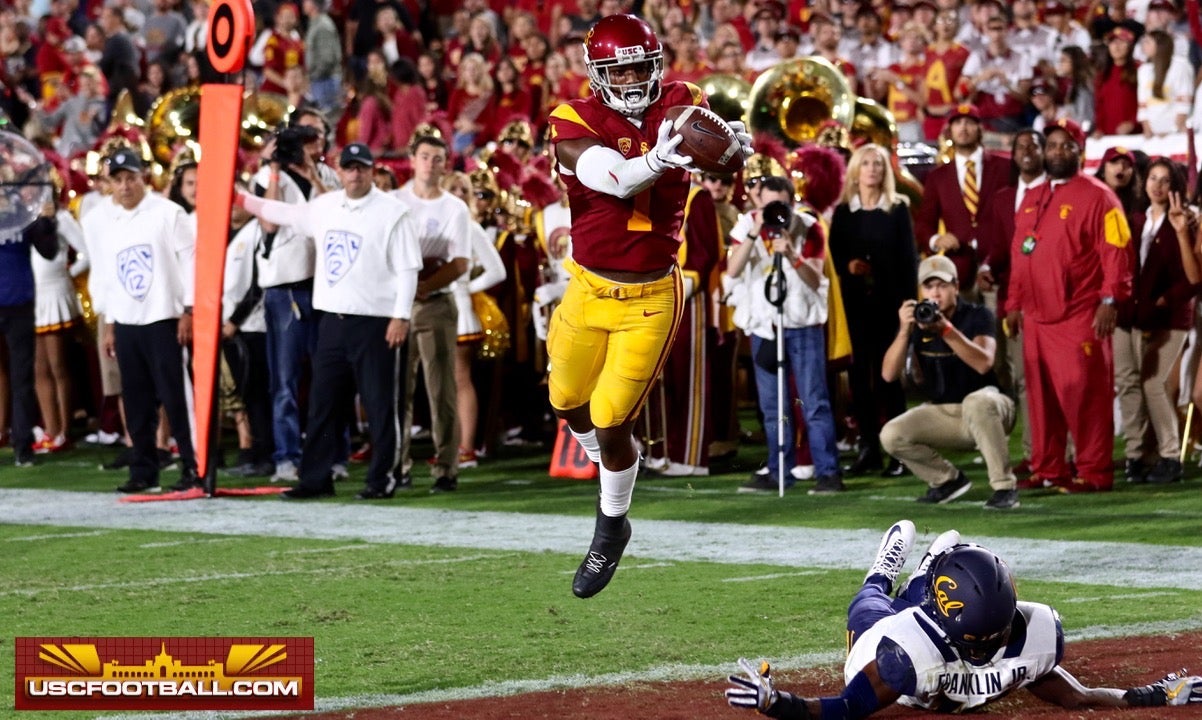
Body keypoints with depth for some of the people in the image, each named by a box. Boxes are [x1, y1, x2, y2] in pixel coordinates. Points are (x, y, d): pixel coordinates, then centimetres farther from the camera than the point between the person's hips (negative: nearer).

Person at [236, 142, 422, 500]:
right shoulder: (324, 207, 12)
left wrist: (401, 316, -17)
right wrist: (238, 197, 27)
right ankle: (316, 478, 14)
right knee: (323, 403, 8)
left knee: (380, 404, -2)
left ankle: (383, 479, 4)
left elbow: (408, 268, -10)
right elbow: (284, 213, 27)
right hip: (332, 319, 6)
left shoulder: (393, 212, -7)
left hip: (375, 322, -6)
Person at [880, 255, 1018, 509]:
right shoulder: (916, 320, -1)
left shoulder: (977, 316, -9)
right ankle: (948, 479, 6)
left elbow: (983, 363, -28)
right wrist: (905, 330, -25)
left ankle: (1004, 487, -28)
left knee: (977, 402, -39)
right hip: (940, 414, 4)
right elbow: (889, 374, -11)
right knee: (891, 435, -18)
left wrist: (947, 330, -38)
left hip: (988, 411, -4)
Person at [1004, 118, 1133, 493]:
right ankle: (1047, 469, 13)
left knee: (1083, 393, -8)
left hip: (1080, 317, -7)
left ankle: (1094, 472, -5)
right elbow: (1019, 255, 21)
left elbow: (1115, 253, -10)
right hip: (1036, 317, 7)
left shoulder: (1097, 197, -3)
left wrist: (1108, 301, -18)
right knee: (1041, 394, 7)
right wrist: (1014, 303, 15)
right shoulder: (1031, 199, 19)